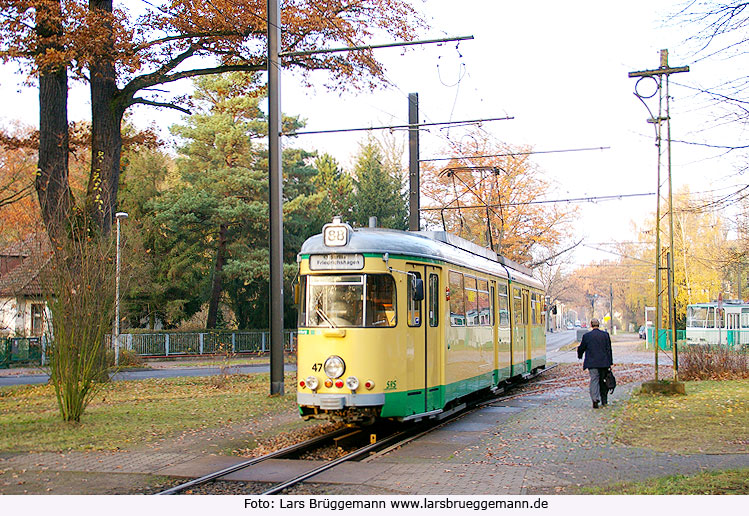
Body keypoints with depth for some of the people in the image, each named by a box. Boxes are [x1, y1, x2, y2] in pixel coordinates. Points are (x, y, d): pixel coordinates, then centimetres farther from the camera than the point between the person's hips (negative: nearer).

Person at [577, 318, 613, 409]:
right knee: (603, 381, 12)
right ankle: (604, 401, 19)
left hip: (592, 363, -2)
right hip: (604, 363, 2)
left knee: (594, 380, -3)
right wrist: (610, 362, 6)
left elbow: (581, 348, 7)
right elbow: (609, 349, 1)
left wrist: (580, 356, 28)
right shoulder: (605, 335, 1)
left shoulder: (586, 336, -3)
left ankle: (595, 400, -19)